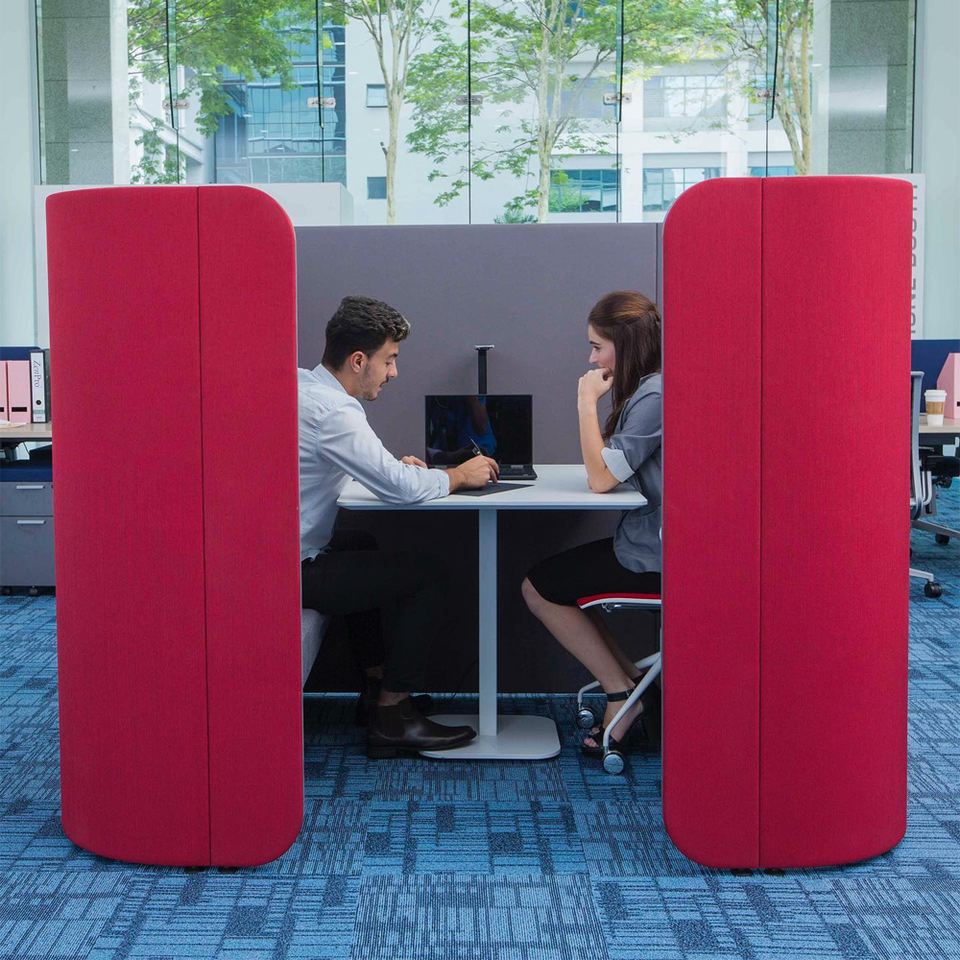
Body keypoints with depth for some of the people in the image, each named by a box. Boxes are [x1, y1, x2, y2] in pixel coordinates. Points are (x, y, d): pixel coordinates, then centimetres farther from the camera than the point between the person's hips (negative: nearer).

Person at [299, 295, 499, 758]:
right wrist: (459, 475, -5)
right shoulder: (332, 412, -23)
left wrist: (395, 466, 11)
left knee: (362, 545, 34)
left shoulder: (299, 384, 7)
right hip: (294, 573, -10)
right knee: (427, 573, -4)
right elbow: (401, 489, -23)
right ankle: (390, 716, 4)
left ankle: (375, 683, 37)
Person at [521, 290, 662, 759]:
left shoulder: (654, 396, -21)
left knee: (539, 588, 1)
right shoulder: (645, 389, 11)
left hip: (651, 559, -10)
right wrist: (591, 405, 0)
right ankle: (635, 686, 13)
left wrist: (588, 403, -15)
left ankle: (624, 695, 7)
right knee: (551, 582, 17)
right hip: (646, 542, 10)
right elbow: (609, 464, 12)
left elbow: (602, 478, -20)